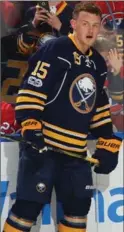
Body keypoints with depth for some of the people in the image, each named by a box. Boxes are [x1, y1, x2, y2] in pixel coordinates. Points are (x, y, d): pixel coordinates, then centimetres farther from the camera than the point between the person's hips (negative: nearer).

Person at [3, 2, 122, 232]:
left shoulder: (97, 63, 13)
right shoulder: (54, 50, -9)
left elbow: (100, 108, 20)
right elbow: (30, 90, -15)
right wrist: (30, 128, -25)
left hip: (76, 151, 7)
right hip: (43, 145, -7)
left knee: (79, 206, 11)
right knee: (29, 206, -7)